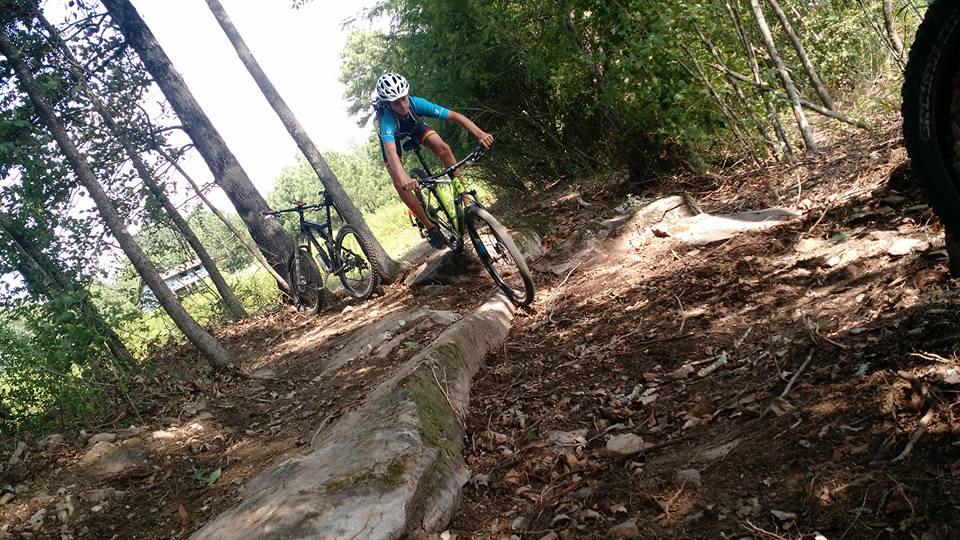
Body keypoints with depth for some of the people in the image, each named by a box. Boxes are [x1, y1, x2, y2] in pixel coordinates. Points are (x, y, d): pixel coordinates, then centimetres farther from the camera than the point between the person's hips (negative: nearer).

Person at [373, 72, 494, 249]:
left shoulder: (415, 103, -37)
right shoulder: (387, 120, -44)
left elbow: (454, 116, -41)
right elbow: (391, 152, -61)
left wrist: (480, 133, -55)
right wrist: (404, 178, -80)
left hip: (413, 125, 2)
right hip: (392, 135, -2)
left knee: (443, 149, -23)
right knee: (399, 182, -18)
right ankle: (429, 226, -5)